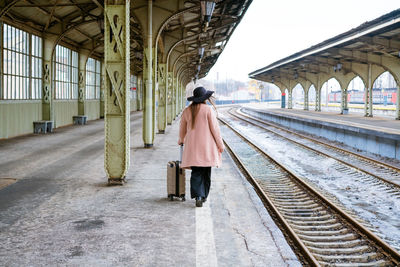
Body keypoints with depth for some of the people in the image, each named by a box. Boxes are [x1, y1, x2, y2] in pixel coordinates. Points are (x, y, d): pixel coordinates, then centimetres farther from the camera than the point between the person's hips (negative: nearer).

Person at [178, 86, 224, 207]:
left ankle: (198, 196, -15)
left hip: (192, 146, 2)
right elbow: (214, 128, -8)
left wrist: (181, 140, 36)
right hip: (206, 146, -2)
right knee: (206, 173, 11)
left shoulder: (187, 111, 5)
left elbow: (182, 129, 16)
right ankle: (204, 196, 19)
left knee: (196, 173, 1)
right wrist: (220, 144, 1)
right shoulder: (208, 109, -7)